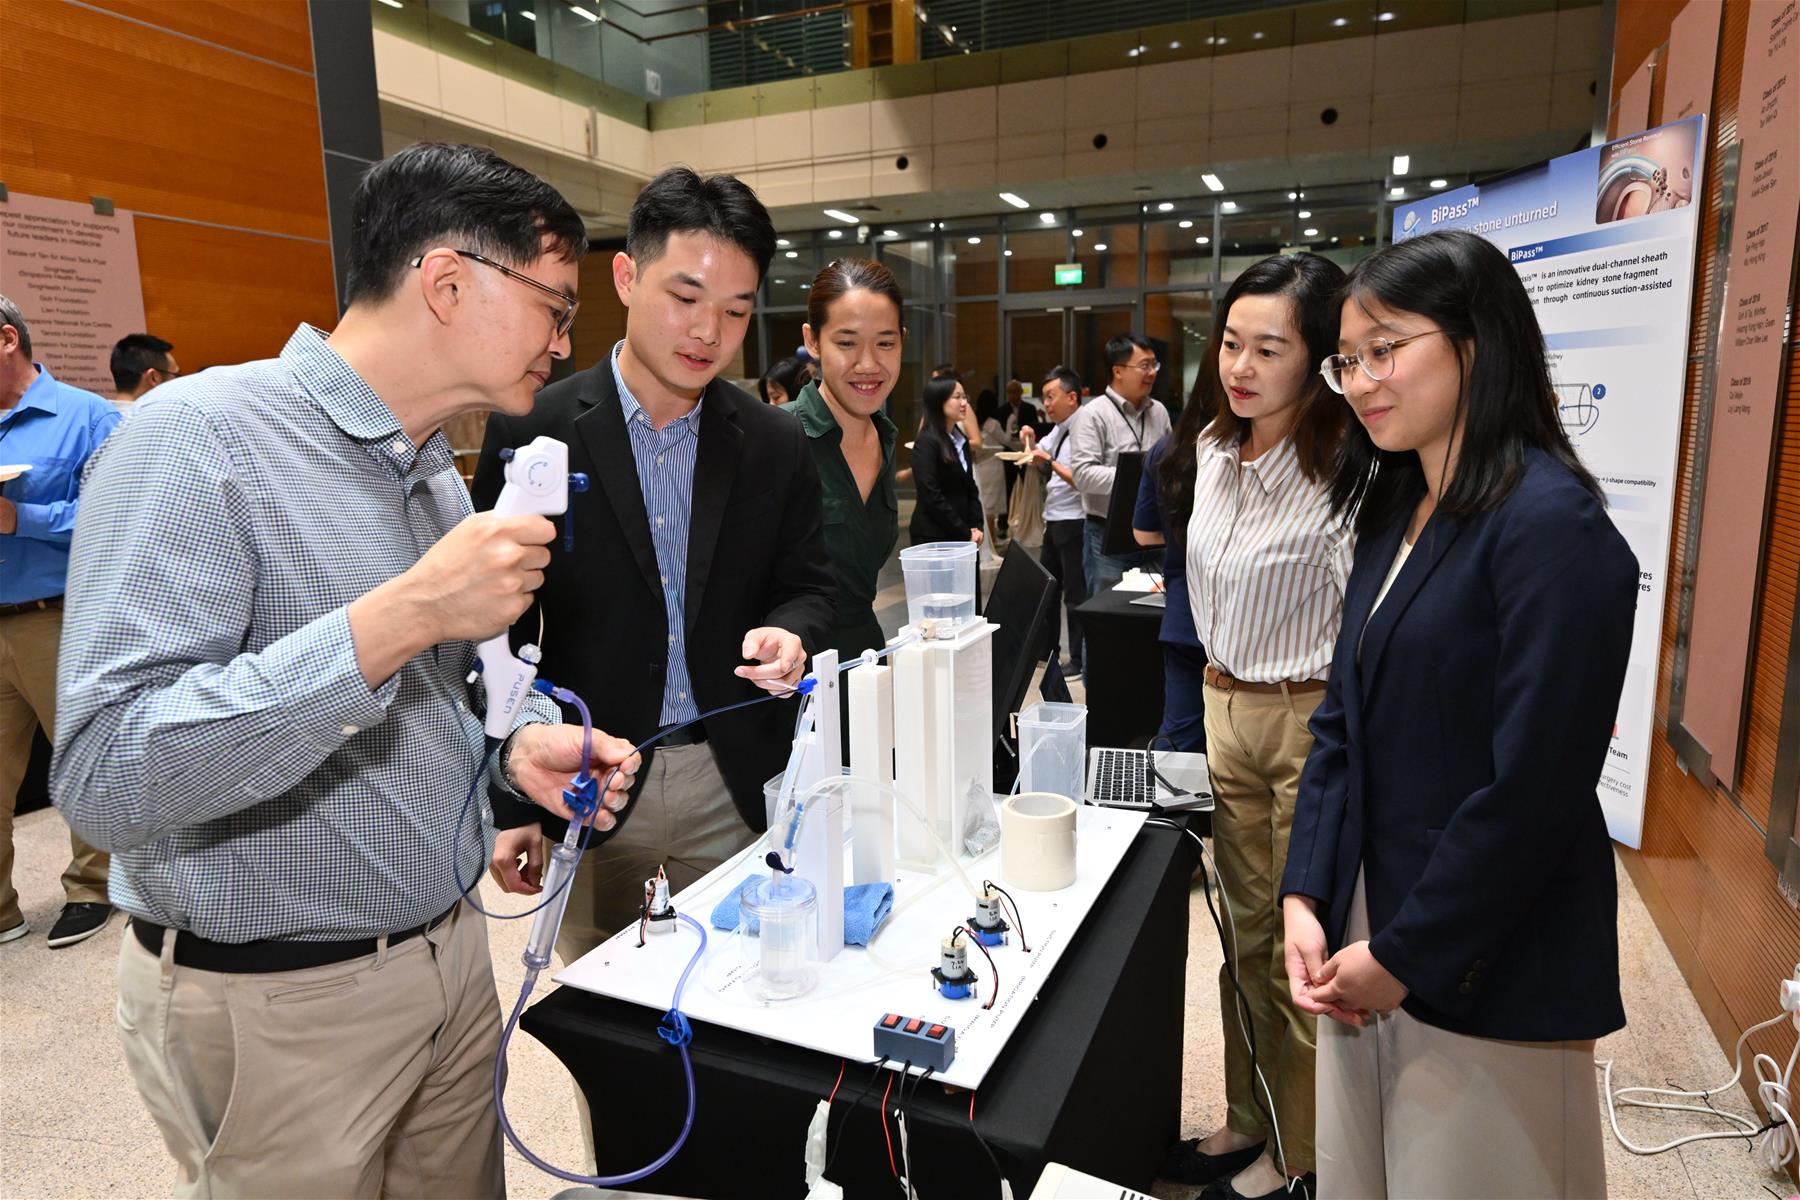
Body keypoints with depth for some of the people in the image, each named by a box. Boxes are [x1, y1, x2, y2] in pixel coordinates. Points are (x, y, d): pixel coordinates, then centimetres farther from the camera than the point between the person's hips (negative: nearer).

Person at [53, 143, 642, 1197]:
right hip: (277, 1003, -7)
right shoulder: (201, 438, -19)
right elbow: (105, 779, -26)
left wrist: (514, 747, -7)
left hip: (451, 953, 7)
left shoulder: (440, 473, 7)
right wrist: (394, 620, -33)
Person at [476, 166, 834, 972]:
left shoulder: (776, 445, 0)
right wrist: (507, 803, -3)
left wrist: (788, 636, -17)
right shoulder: (531, 433, -7)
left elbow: (806, 587, 7)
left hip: (736, 783, 2)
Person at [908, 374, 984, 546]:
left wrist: (977, 526, 2)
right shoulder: (926, 443, -12)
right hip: (933, 537, -7)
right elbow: (931, 497, -16)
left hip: (961, 536, 7)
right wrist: (965, 533, -13)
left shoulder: (961, 440, 12)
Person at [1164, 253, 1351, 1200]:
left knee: (1301, 955, 8)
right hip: (1225, 707, 7)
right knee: (1245, 935, 19)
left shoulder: (1342, 475, -21)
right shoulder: (1213, 448, 4)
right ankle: (1247, 1118, 38)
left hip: (1313, 724, -7)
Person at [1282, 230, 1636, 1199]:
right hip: (1362, 938, 7)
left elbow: (1534, 788, -21)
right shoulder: (1393, 517, 7)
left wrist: (1405, 958, -13)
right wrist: (1304, 898, -1)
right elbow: (1342, 724, 7)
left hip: (1483, 974, -7)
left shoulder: (1552, 527, -17)